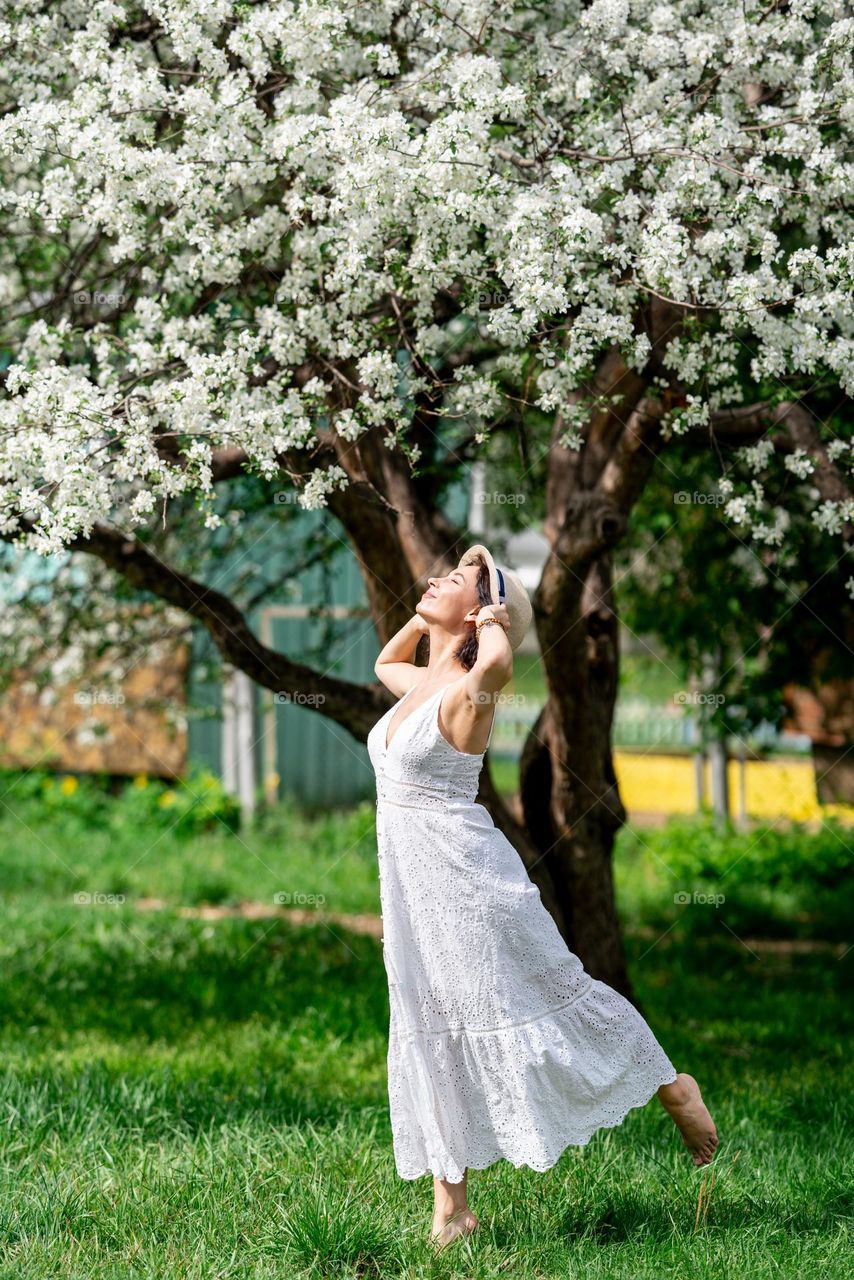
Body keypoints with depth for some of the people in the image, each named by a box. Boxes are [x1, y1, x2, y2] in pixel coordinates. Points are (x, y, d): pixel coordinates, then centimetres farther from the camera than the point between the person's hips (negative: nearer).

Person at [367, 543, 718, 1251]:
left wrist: (491, 622, -19)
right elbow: (384, 662, 37)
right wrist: (425, 614, 19)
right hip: (409, 882, 8)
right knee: (433, 1035, 8)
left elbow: (497, 665, -41)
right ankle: (451, 1204, 13)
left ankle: (672, 1088, 24)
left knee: (542, 997, 3)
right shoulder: (419, 684, 11)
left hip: (465, 874, -8)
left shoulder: (467, 691, -15)